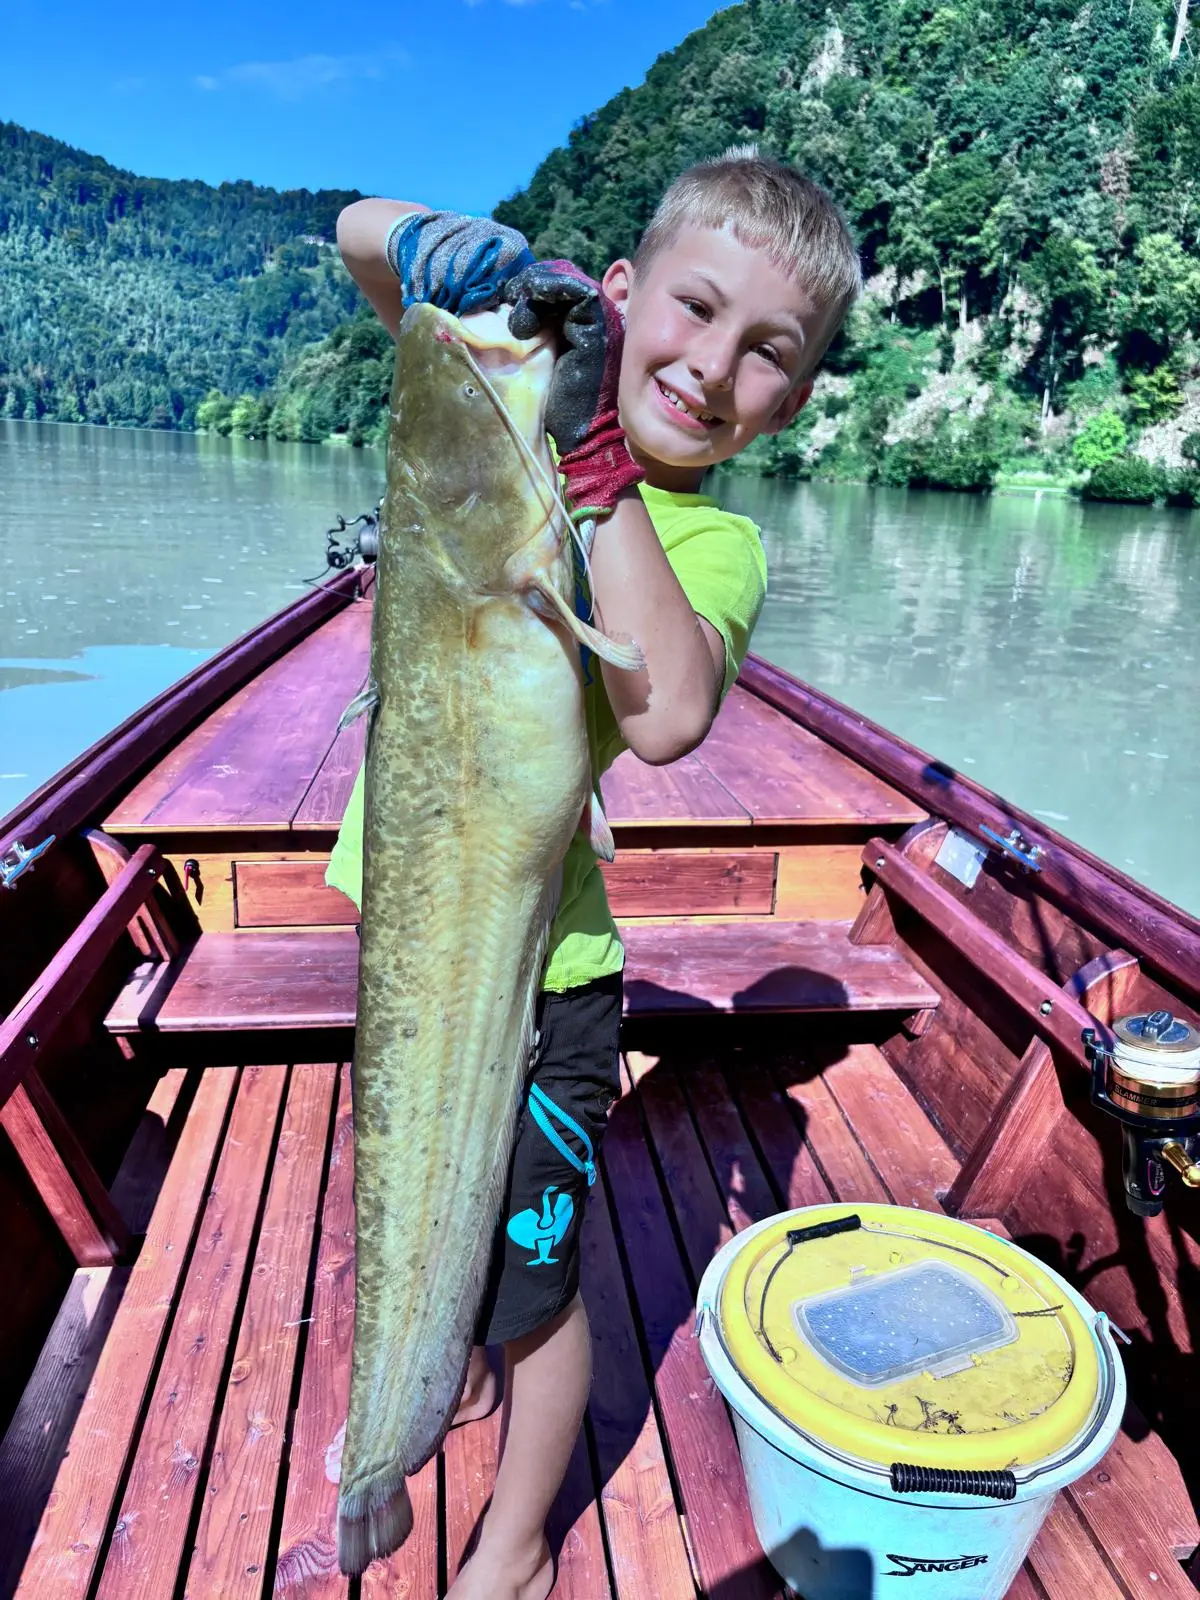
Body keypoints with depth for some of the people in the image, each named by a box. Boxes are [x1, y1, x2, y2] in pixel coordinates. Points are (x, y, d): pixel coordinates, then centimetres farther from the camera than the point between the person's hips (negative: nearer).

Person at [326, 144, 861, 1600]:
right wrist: (445, 245, -15)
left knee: (534, 1276, 14)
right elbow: (357, 229, 7)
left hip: (534, 967, -5)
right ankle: (449, 1378, 61)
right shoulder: (525, 390, -1)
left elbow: (667, 714, -38)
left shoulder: (712, 541, -16)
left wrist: (599, 468, -33)